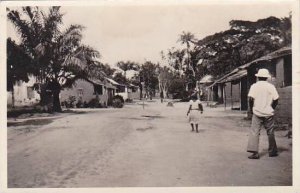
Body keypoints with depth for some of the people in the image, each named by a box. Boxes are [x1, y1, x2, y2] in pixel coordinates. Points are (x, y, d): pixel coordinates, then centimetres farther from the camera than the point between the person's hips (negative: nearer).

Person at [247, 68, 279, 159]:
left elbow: (251, 99, -9)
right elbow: (276, 100, -2)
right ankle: (272, 151, 24)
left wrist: (251, 109, 3)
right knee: (270, 133, 13)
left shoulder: (254, 86, -3)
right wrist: (271, 108, 12)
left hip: (257, 113, -1)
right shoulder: (271, 86, 0)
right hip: (269, 113, 2)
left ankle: (254, 152, -9)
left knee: (254, 132, -1)